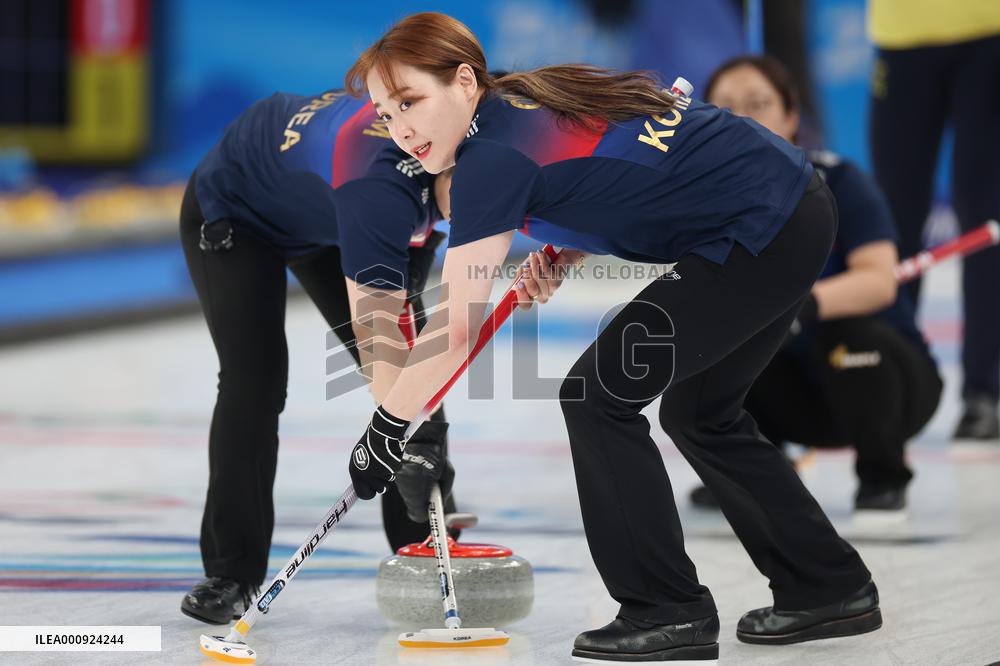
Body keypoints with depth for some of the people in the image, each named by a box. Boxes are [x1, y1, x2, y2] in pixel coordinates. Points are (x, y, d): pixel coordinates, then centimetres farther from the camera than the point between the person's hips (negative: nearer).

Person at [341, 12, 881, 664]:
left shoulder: (493, 157, -17)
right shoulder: (528, 98, 9)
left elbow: (455, 333, -19)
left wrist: (383, 432, -10)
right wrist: (565, 251, 13)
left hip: (762, 233, -10)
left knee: (600, 396, -6)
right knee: (699, 410, 22)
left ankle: (670, 611, -1)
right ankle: (831, 589, 29)